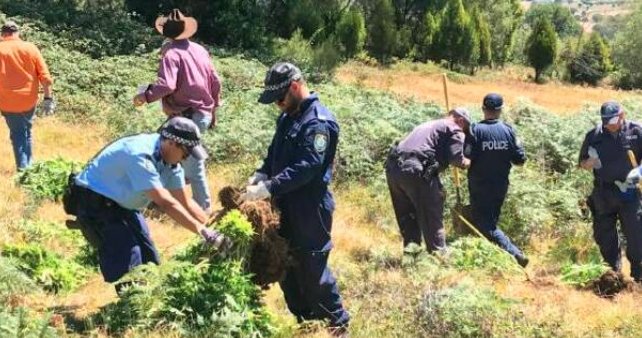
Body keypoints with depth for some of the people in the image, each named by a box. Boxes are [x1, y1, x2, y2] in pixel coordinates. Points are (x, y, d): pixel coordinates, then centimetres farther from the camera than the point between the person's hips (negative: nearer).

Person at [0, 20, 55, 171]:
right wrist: (48, 98, 0)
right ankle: (29, 163, 29)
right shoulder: (30, 48, -1)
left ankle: (23, 167, 2)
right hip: (29, 99, 2)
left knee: (17, 134, 8)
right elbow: (45, 76, -4)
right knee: (27, 131, 21)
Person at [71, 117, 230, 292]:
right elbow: (166, 203, -39)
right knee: (128, 263, -17)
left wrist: (211, 228, -11)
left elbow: (185, 202, -2)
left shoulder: (170, 160, -7)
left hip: (124, 204, 9)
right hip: (95, 202, -9)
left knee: (149, 261, 9)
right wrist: (203, 231, -40)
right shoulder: (140, 155, -35)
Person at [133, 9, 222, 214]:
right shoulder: (199, 50, 10)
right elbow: (215, 81, 12)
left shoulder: (171, 53, -12)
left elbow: (167, 85, -25)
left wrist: (145, 96, -11)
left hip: (186, 116, -8)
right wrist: (214, 107, 23)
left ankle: (203, 206, 7)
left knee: (192, 163, 1)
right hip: (204, 113, 8)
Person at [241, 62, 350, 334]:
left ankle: (337, 323, 15)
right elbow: (275, 153, 18)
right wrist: (260, 175, 0)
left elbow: (306, 167, -27)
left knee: (312, 269, -2)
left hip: (310, 210, -9)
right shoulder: (288, 117, 11)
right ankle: (303, 320, 29)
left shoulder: (318, 122, -19)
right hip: (286, 207, 9)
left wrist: (269, 188, -30)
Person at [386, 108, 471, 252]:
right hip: (416, 171, -7)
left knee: (407, 217, 18)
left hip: (393, 169, 8)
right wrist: (467, 163, 15)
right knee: (432, 218, 3)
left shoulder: (427, 125, 33)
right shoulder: (454, 129, 8)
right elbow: (456, 158, -4)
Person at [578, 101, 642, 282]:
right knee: (604, 235, 12)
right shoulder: (594, 136, 0)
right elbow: (582, 163, 8)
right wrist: (590, 162, -15)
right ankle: (613, 270, 31)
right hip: (603, 194, 3)